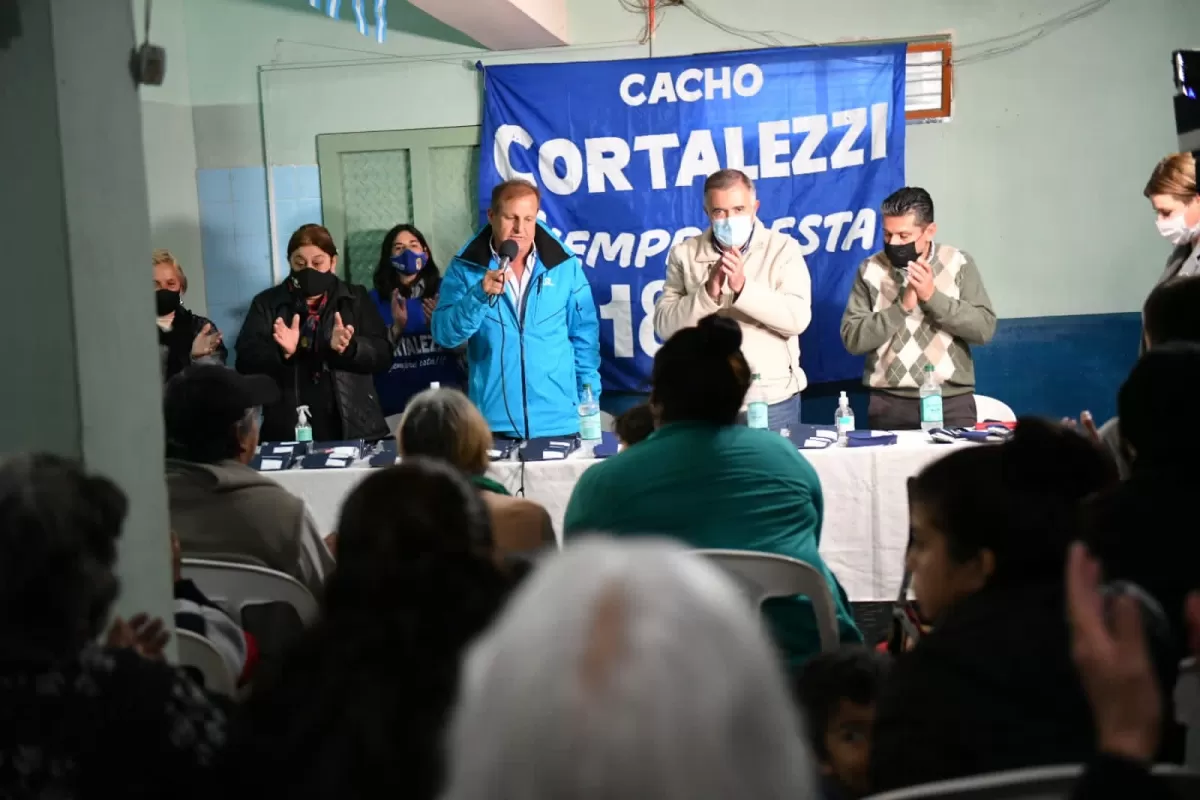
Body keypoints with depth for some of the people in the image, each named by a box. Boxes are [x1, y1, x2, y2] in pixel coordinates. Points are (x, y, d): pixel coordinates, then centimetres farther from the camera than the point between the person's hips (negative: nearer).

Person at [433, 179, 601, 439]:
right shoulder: (465, 267, 1)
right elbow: (445, 335, -7)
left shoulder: (565, 265, 3)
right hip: (493, 422, -1)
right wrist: (479, 295, -22)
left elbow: (584, 336, 8)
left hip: (558, 421, 1)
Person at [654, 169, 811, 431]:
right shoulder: (684, 254, 3)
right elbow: (664, 325, -4)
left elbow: (798, 319, -12)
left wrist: (743, 287, -24)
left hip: (773, 400, -1)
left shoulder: (783, 248, -1)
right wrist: (708, 292, -20)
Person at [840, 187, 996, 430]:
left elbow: (984, 329, -6)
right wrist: (902, 306, -14)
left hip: (951, 400, 0)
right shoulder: (871, 270, 3)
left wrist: (932, 296, -14)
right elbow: (852, 339, -4)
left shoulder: (958, 264, 1)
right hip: (889, 403, 0)